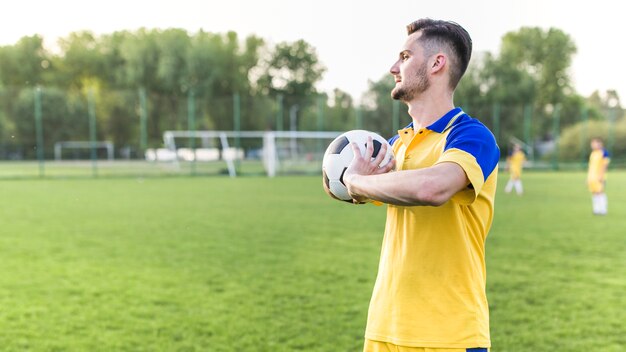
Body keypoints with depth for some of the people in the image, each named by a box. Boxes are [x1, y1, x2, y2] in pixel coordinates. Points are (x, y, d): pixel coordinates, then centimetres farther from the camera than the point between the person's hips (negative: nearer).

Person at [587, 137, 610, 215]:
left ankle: (603, 210, -5)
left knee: (600, 192, -9)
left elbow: (605, 165, -11)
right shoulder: (592, 153, 16)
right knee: (594, 193, 6)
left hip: (599, 176, -7)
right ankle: (596, 209, 10)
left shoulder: (604, 153, -7)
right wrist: (588, 176, 19)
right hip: (591, 176, 7)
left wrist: (601, 176, -17)